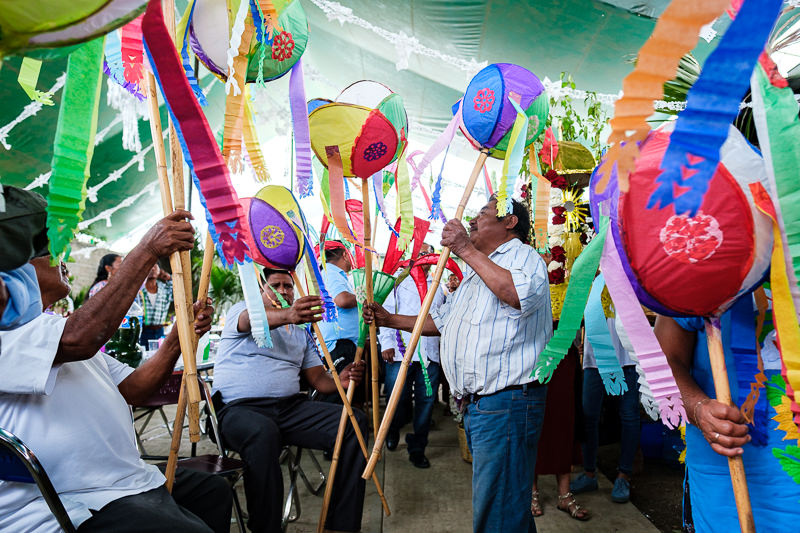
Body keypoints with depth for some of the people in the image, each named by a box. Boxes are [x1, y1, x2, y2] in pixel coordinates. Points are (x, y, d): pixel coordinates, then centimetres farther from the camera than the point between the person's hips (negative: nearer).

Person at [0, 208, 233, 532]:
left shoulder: (53, 326, 21)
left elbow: (132, 389, 15)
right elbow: (77, 339, -32)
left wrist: (180, 335, -1)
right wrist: (147, 251, -28)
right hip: (74, 506, -10)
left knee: (215, 490, 18)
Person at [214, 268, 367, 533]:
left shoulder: (301, 334, 24)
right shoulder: (240, 310, 8)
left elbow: (317, 377, 15)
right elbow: (253, 320, -19)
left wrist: (341, 380, -10)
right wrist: (287, 315, -42)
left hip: (292, 406, 5)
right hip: (240, 408, -5)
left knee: (355, 421, -17)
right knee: (263, 433, -40)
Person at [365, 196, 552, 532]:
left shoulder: (522, 255, -5)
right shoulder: (478, 270, 26)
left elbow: (522, 295, -29)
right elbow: (441, 322, 30)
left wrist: (466, 249, -22)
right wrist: (389, 320, 20)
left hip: (507, 401, -10)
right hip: (476, 403, 10)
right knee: (490, 500, 21)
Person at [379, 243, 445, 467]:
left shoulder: (437, 287, 21)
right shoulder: (398, 283, 8)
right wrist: (387, 343, -7)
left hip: (430, 354, 4)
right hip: (401, 351, -3)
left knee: (426, 401, 3)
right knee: (398, 399, -1)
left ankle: (417, 449, 18)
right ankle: (393, 430, 32)